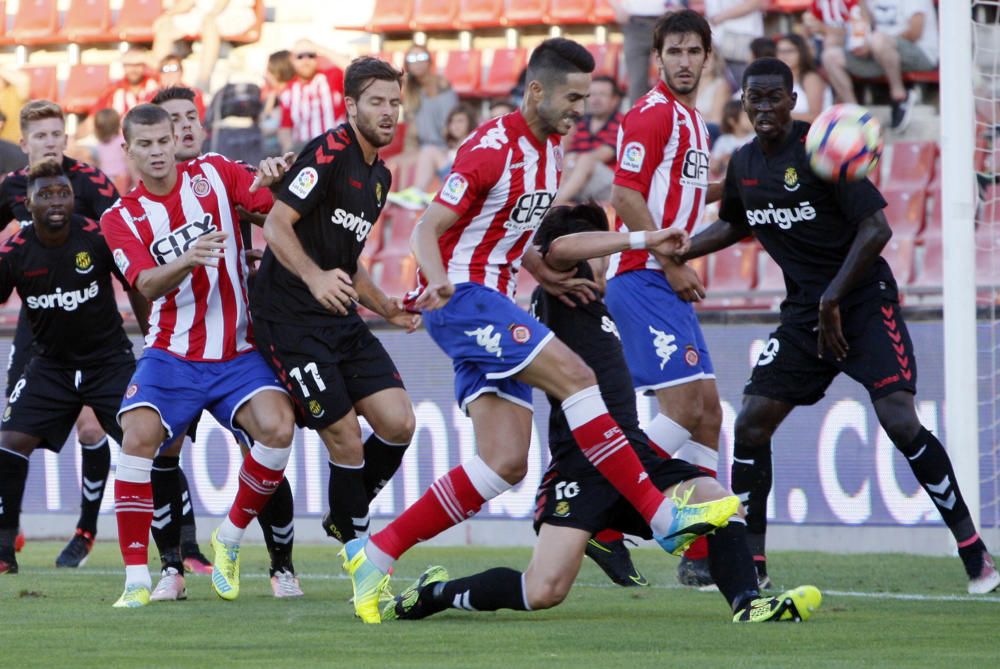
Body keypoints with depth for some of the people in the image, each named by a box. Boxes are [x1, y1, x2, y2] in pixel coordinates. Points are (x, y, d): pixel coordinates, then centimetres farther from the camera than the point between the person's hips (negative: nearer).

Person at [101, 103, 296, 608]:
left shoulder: (213, 173, 5)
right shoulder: (121, 218, 2)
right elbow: (147, 285, -13)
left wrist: (272, 180, -28)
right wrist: (187, 260, -34)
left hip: (238, 353, 1)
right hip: (171, 355, -1)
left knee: (277, 426, -24)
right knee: (138, 436, -25)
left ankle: (229, 540, 1)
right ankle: (136, 580, -15)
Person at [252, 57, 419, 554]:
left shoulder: (379, 176, 17)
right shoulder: (328, 153, -11)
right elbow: (276, 226, -20)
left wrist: (384, 306, 19)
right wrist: (315, 277, -34)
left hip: (341, 320, 8)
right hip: (290, 320, -8)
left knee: (399, 423, -4)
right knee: (346, 437, -12)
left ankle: (346, 521, 17)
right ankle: (354, 540, 5)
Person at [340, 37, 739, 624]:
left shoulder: (549, 150, 13)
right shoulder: (492, 149, -14)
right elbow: (427, 230, -15)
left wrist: (548, 277, 10)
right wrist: (437, 280, -34)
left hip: (495, 304, 9)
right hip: (461, 297, -9)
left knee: (507, 463, -3)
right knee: (575, 376, -22)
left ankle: (376, 554, 1)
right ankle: (664, 517, -22)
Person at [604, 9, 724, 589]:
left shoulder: (692, 121, 19)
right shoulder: (652, 114, -10)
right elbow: (626, 196, -18)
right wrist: (672, 266, -17)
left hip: (668, 284, 10)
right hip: (641, 279, -10)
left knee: (708, 411, 7)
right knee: (684, 407, -17)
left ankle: (702, 556, 9)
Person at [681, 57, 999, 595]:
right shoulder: (744, 164, 7)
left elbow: (876, 229, -18)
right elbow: (735, 226, 27)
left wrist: (834, 297, -21)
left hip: (865, 302, -7)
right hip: (804, 309, 7)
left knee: (899, 420, -20)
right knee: (751, 424, -2)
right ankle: (749, 561, 10)